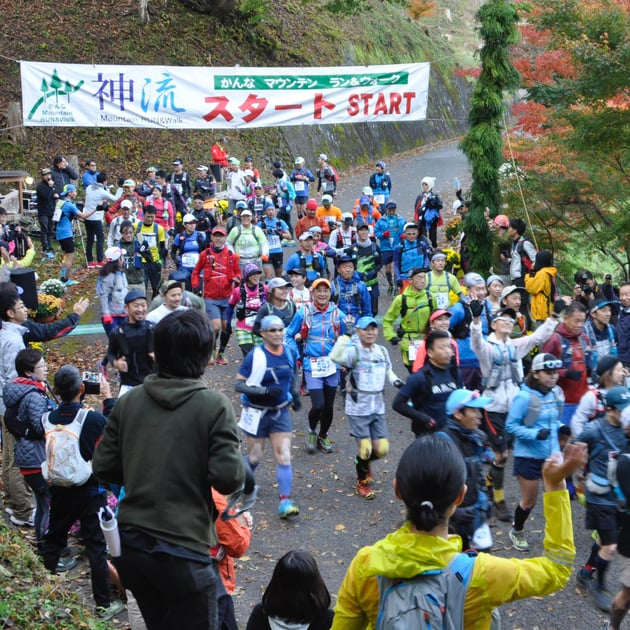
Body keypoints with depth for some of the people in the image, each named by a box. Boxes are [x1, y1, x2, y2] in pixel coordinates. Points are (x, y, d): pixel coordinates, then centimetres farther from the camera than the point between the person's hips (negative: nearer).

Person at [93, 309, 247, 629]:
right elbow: (228, 479, -17)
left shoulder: (128, 401, 1)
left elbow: (103, 468, 3)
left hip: (129, 545, 5)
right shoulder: (214, 405, -12)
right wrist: (242, 466, 5)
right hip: (182, 551, -5)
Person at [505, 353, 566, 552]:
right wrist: (535, 434, -27)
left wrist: (561, 428, -5)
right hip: (528, 456, -5)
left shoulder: (557, 393, -1)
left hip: (552, 454, 5)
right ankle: (517, 531, 37)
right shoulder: (524, 397, -20)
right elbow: (511, 426, -17)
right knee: (529, 500, 10)